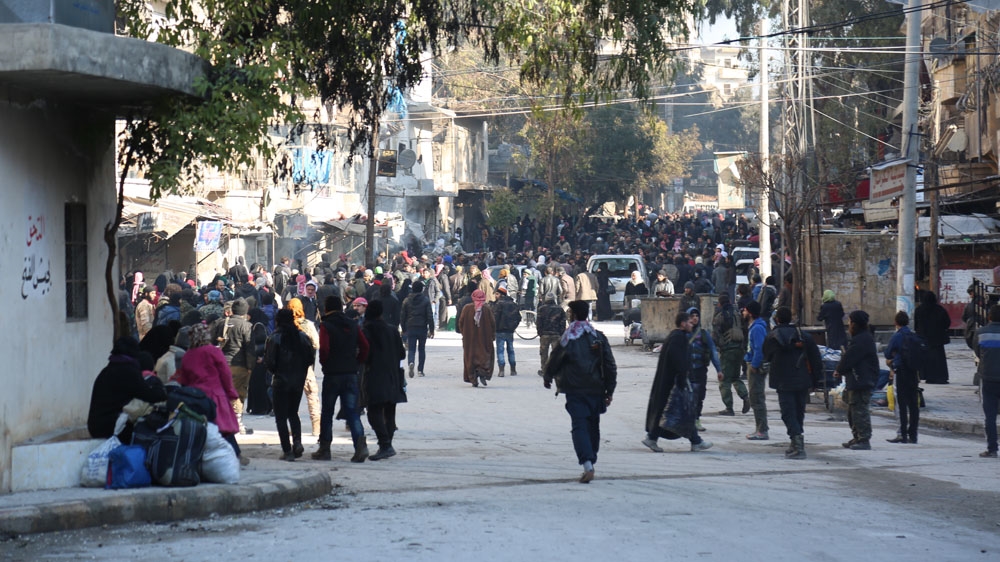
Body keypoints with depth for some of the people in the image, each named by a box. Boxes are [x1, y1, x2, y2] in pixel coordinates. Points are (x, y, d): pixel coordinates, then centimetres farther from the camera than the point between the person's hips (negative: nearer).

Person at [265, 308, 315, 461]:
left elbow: (269, 361, -14)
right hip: (299, 381, 4)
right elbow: (311, 358, -1)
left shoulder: (274, 338, -11)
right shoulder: (303, 337, 0)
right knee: (293, 413, 20)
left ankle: (287, 450, -2)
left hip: (280, 381, -4)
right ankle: (297, 441, -1)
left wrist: (275, 371, 7)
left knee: (281, 417, 4)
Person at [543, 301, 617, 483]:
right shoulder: (599, 337, 3)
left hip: (575, 391, -3)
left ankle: (587, 464, -24)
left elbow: (555, 360, 3)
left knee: (579, 427, -7)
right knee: (593, 426, 16)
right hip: (596, 390, 3)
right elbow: (610, 365, 3)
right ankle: (590, 462, 23)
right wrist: (610, 391, 9)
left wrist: (547, 377, 23)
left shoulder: (567, 338, -7)